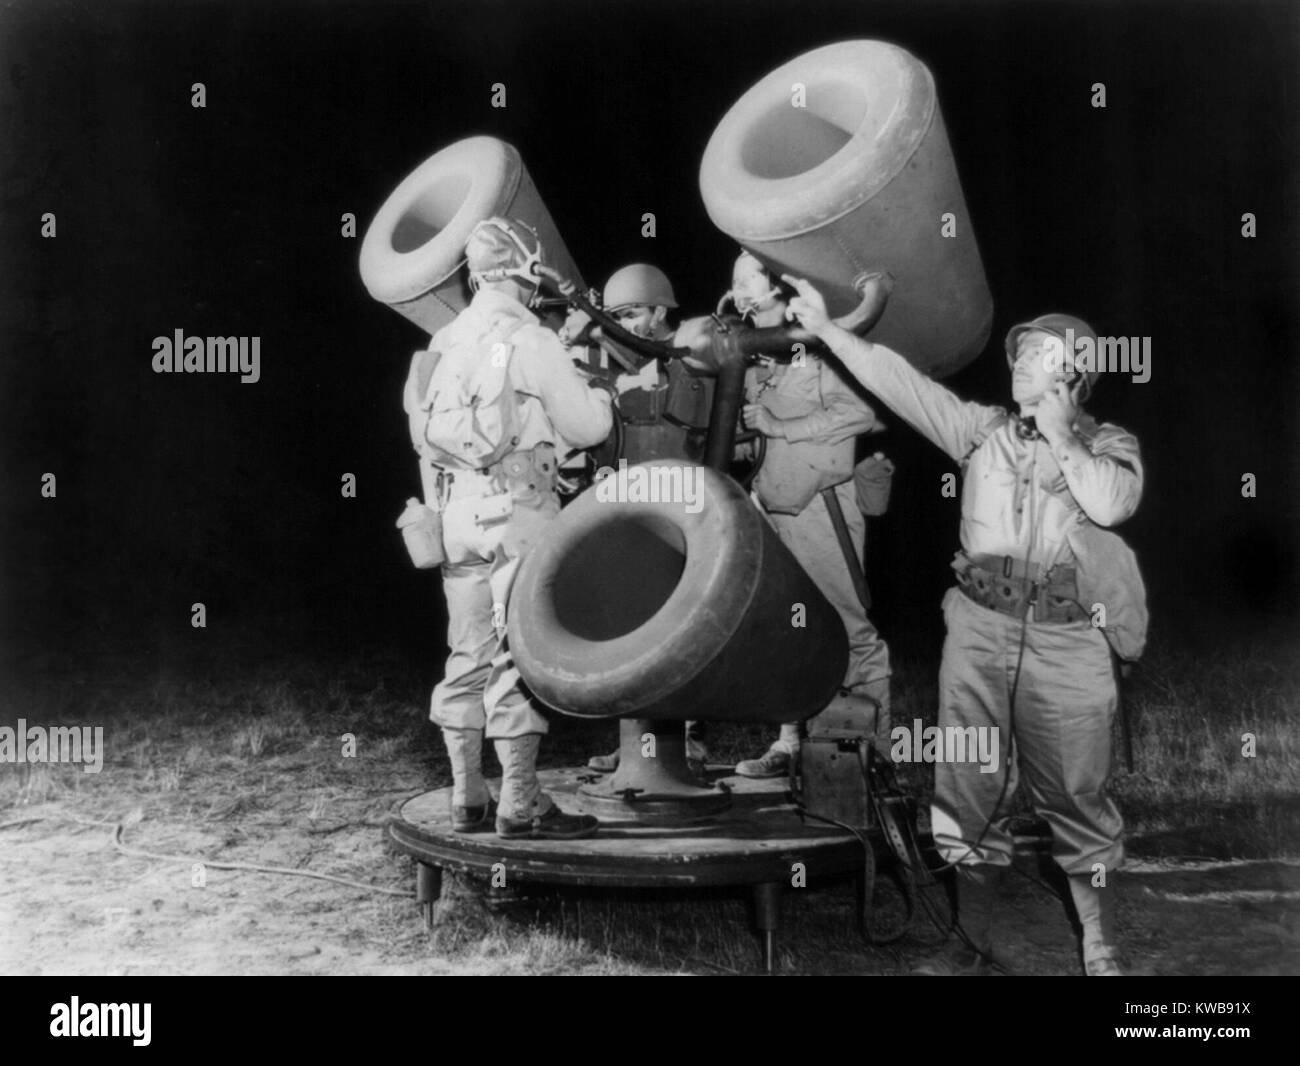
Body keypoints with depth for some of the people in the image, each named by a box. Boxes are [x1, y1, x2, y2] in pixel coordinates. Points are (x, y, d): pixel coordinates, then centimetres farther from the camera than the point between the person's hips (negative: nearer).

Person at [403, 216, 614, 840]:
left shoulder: (444, 342, 11)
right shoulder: (530, 340, -9)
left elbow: (425, 431, 14)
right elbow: (587, 427, -6)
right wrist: (594, 389, 15)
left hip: (456, 509, 7)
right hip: (516, 507, -7)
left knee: (469, 657, 11)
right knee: (519, 656, -5)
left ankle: (468, 801, 16)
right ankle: (520, 806, -3)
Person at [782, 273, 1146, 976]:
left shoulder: (1110, 444, 9)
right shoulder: (985, 430, 14)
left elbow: (1112, 503, -12)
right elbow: (900, 382, 10)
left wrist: (1059, 434, -1)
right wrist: (824, 327, 6)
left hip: (1067, 638, -3)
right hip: (979, 626, 3)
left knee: (1075, 798, 1)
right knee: (969, 792, 7)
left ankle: (1101, 955, 13)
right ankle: (974, 944, 19)